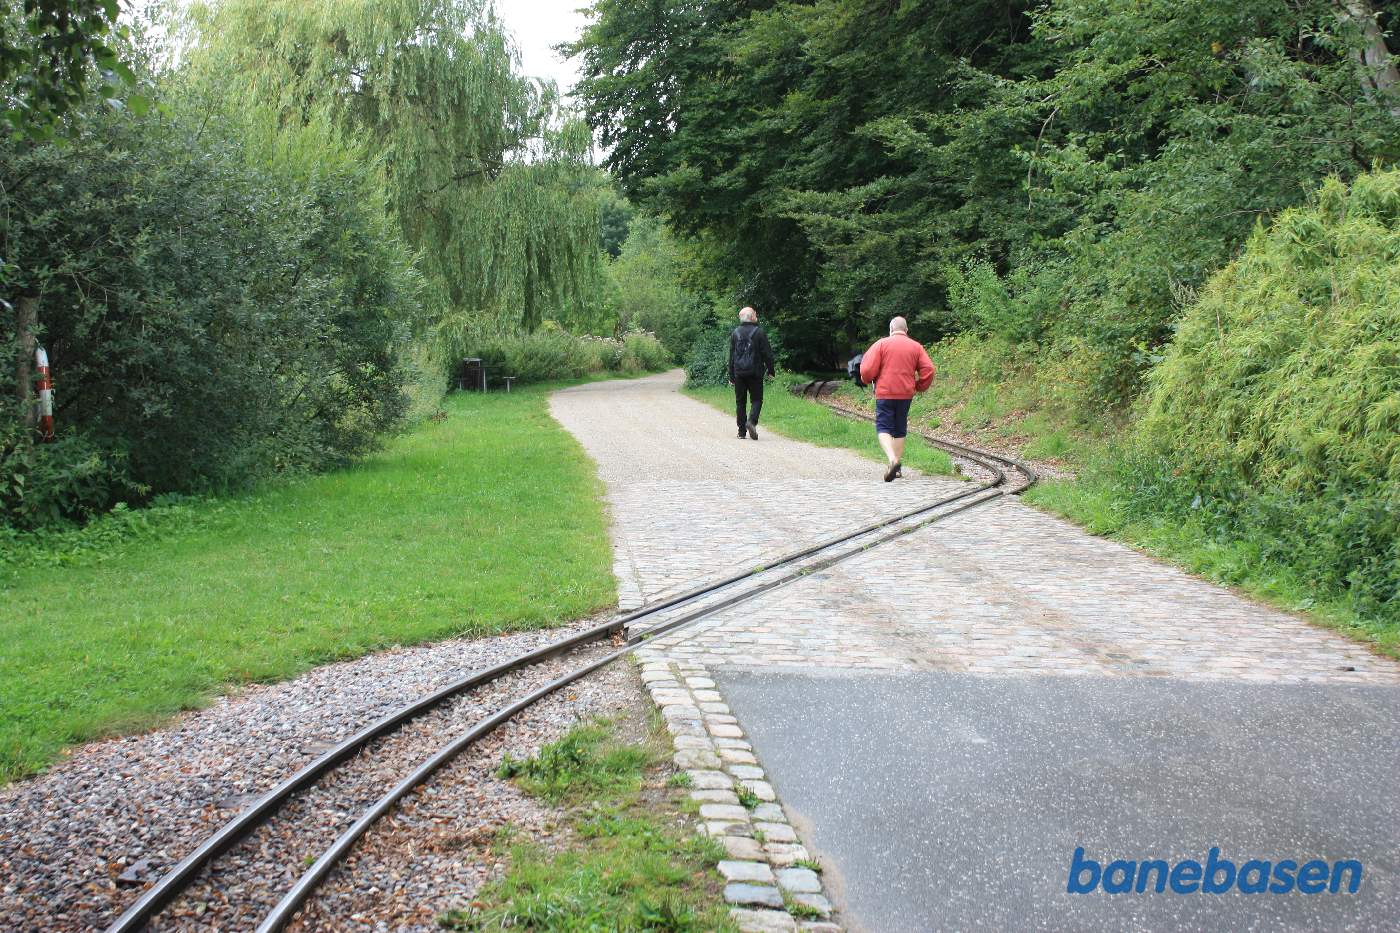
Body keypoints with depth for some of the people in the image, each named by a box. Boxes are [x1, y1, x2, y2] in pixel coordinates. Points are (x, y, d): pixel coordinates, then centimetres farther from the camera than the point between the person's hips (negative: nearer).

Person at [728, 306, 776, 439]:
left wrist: (731, 376, 10)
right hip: (755, 372, -2)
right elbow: (767, 353, -5)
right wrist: (770, 370, 6)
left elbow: (731, 356, 6)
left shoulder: (735, 333, 4)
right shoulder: (759, 332, -5)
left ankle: (742, 431, 7)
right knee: (756, 399, 5)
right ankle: (752, 421, -19)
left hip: (739, 373, 2)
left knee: (740, 401, 8)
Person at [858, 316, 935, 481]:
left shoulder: (881, 344, -3)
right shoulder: (916, 346, 6)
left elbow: (867, 369, -10)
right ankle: (897, 467, 17)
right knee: (900, 430, 15)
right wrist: (919, 386, 15)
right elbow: (928, 369, 0)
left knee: (883, 428, -3)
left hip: (885, 393, -3)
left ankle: (892, 459, -27)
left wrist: (867, 380, 12)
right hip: (906, 394, 3)